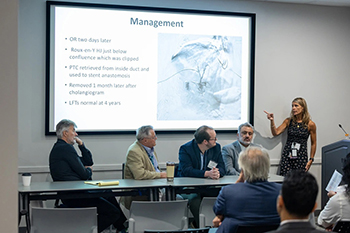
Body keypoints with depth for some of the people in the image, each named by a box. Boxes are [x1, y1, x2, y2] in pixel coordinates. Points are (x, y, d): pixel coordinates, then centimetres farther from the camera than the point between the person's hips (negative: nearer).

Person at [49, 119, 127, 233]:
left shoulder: (60, 147, 19)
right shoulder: (66, 148, -13)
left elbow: (89, 162, 23)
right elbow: (84, 174, -15)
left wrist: (81, 145, 10)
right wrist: (89, 170, 8)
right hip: (73, 197, -11)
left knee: (108, 195, 24)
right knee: (113, 212, -14)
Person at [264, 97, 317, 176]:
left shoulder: (310, 124, 1)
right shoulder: (289, 121, 7)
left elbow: (313, 144, 8)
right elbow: (276, 133, 0)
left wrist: (311, 160, 5)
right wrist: (272, 121, -15)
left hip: (301, 157, -2)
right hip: (287, 155, 2)